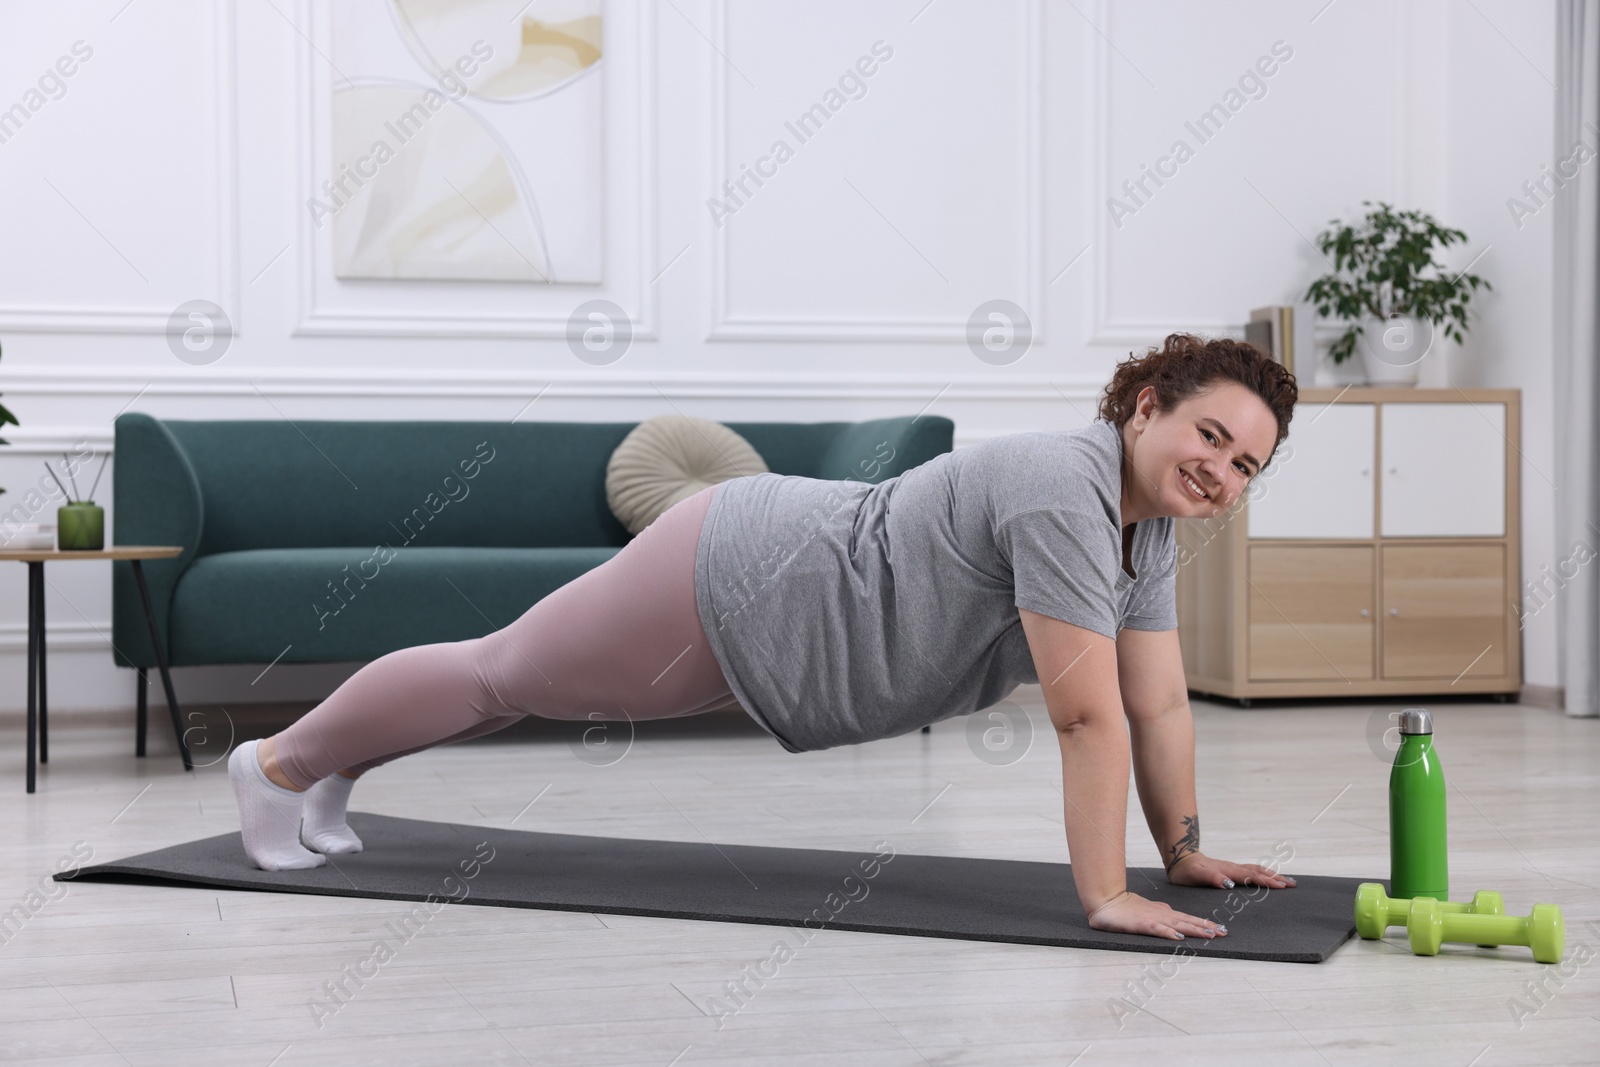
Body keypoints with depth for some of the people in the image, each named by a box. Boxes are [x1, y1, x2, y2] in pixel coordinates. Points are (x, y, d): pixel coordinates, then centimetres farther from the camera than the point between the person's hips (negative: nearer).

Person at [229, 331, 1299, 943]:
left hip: (773, 599, 8)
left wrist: (1187, 849, 0)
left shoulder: (1151, 525, -4)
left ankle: (339, 767, 50)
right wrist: (1107, 896, -33)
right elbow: (1088, 715, -35)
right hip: (729, 587, -8)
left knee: (525, 678, 26)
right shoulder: (1066, 488, -32)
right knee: (506, 671, 14)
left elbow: (1159, 702, 1)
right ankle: (282, 762, 39)